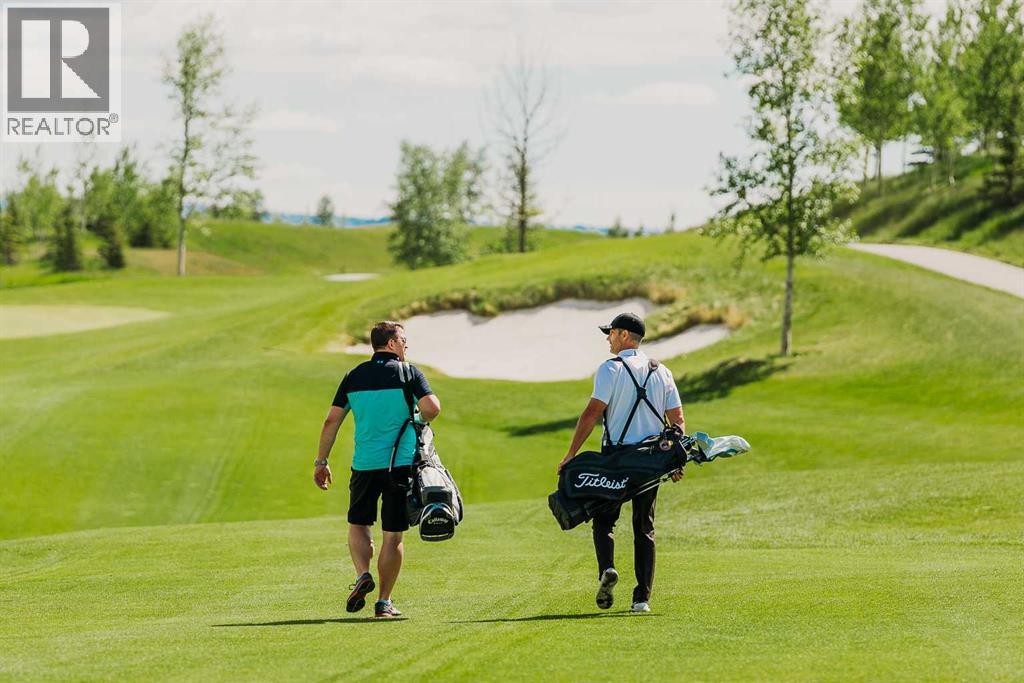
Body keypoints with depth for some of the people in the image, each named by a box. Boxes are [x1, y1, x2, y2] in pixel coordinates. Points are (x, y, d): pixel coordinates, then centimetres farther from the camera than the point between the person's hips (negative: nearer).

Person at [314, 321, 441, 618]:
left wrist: (321, 462, 12)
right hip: (400, 463, -2)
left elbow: (331, 421, 5)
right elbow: (432, 407, -17)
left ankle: (362, 574, -7)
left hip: (365, 464, 2)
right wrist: (420, 421, 7)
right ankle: (384, 601, 6)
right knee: (393, 534, 5)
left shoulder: (354, 376, 7)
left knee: (358, 524, 18)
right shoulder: (408, 373, -2)